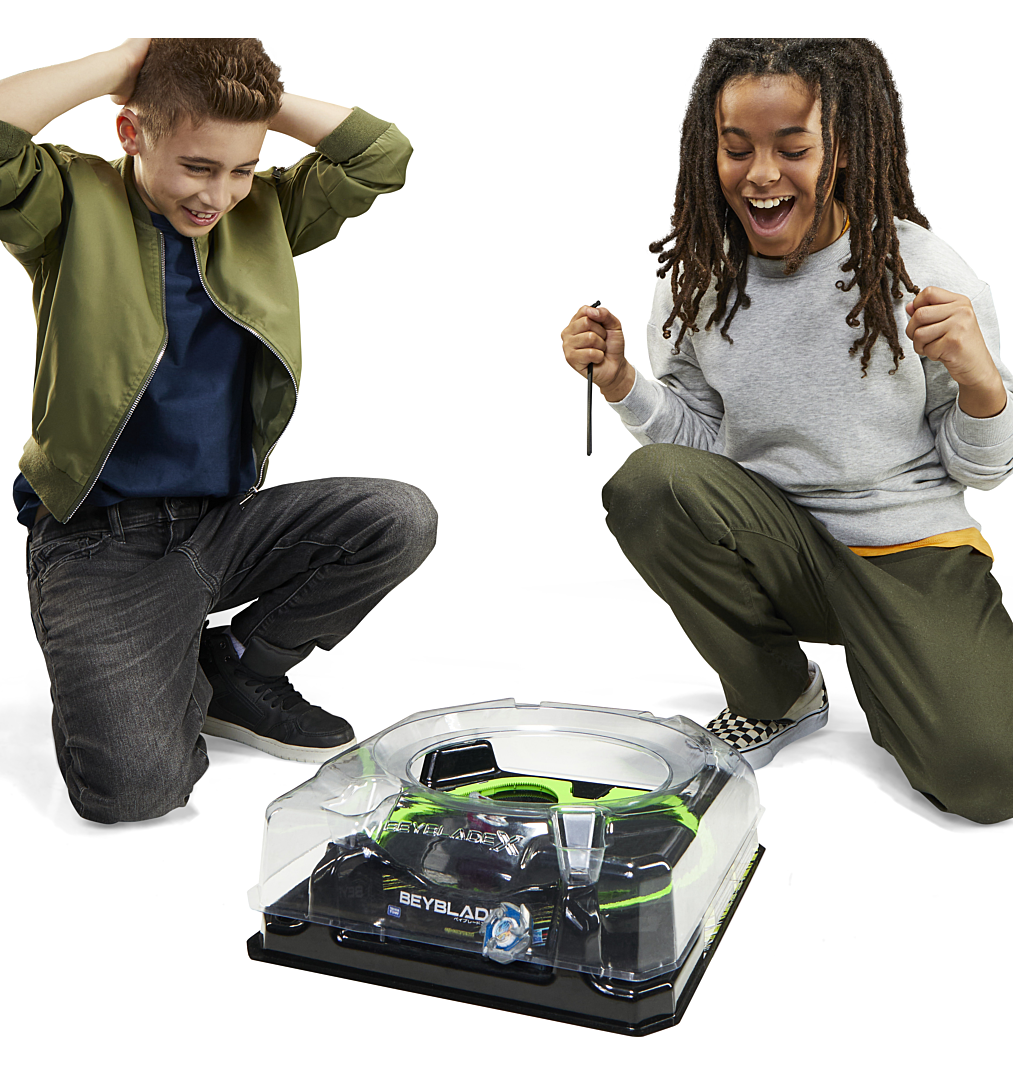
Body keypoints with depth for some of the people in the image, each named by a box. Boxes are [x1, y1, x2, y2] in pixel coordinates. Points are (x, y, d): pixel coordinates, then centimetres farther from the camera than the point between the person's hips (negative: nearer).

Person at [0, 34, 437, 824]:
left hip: (224, 521, 5)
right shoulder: (74, 204, -4)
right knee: (133, 784, -23)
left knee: (401, 518, -18)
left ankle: (234, 670, 4)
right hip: (100, 542, -5)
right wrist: (122, 63, -13)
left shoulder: (264, 213, 8)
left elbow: (382, 155, 0)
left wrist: (256, 94, -4)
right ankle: (132, 684, 16)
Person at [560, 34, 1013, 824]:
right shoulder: (699, 277, -3)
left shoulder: (923, 273, -10)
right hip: (774, 543, 3)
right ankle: (777, 697, -1)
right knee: (649, 484, -28)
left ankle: (903, 675, 18)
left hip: (909, 551, -2)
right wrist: (621, 382, -10)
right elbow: (700, 437, 6)